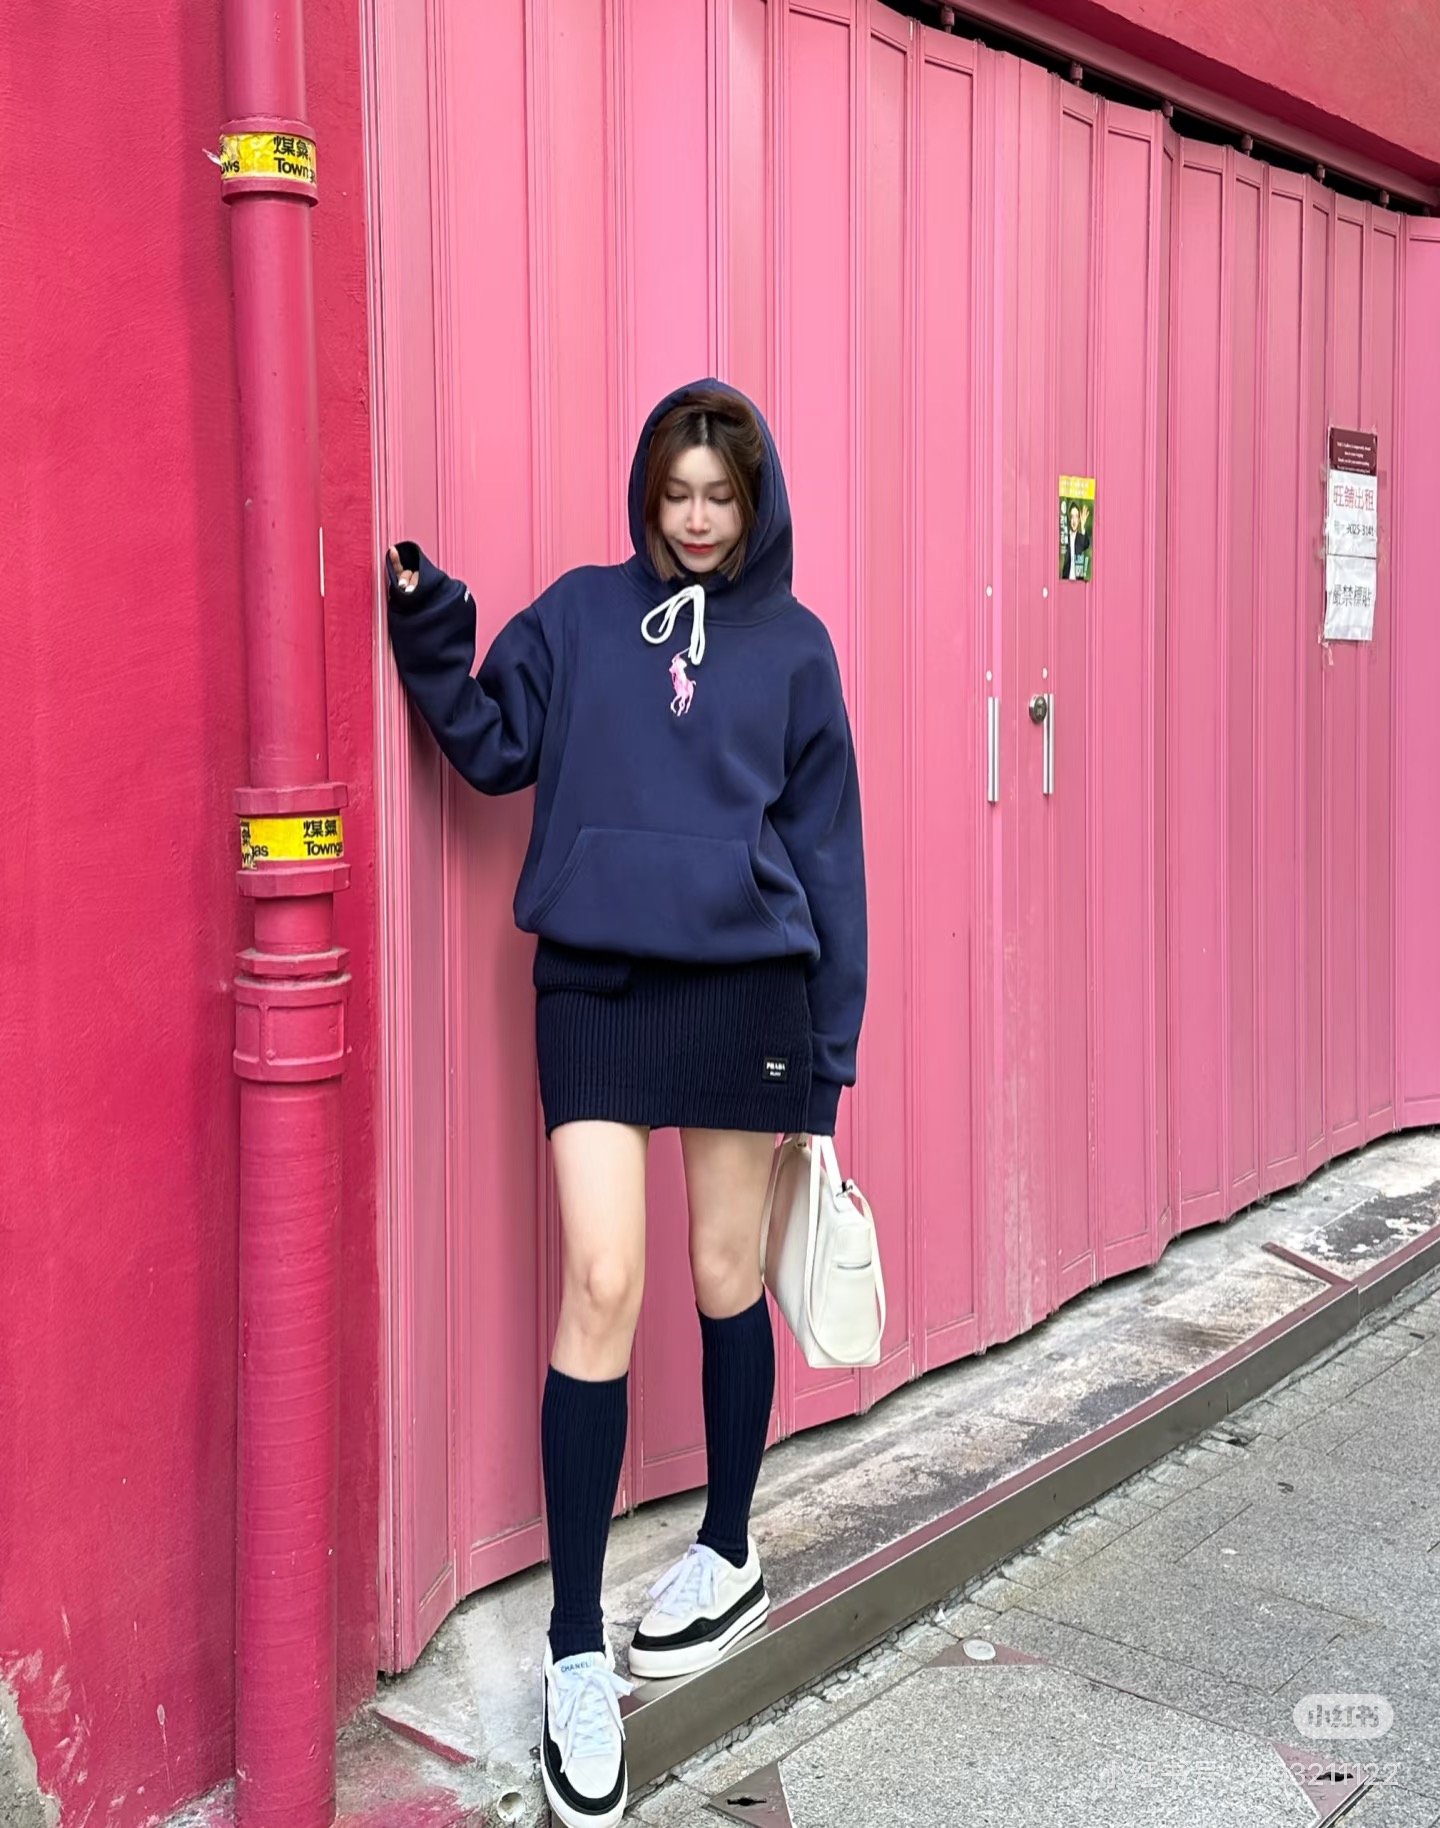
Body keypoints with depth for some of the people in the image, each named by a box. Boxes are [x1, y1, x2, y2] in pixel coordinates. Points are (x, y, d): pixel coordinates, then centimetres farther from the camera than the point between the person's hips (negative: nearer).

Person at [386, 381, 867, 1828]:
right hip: (595, 984, 0)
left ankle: (728, 1555, 34)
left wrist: (833, 1033, 6)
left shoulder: (791, 644, 8)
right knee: (602, 1283, -8)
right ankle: (576, 1653, 4)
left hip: (746, 986, 1)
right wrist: (431, 639, -11)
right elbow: (495, 748, 5)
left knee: (727, 1279, 10)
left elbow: (824, 839, 8)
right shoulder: (579, 614, 8)